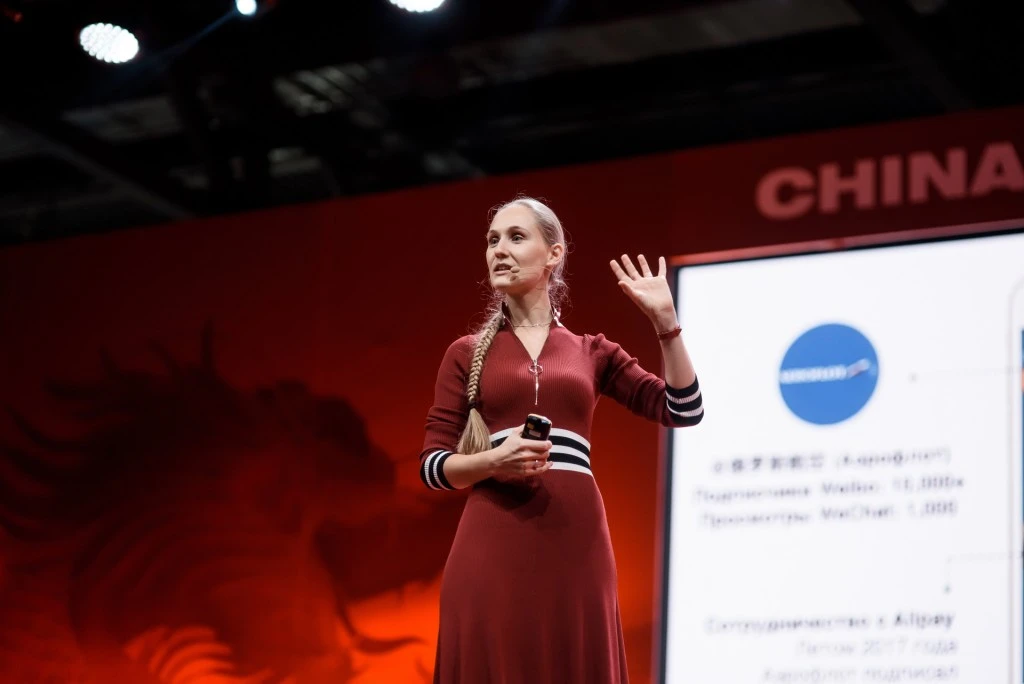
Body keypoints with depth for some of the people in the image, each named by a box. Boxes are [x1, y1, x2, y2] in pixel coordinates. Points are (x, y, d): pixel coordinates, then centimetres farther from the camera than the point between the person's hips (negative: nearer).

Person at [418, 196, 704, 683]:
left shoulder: (592, 352, 15)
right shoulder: (467, 353, 10)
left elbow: (684, 411, 7)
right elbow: (432, 465, 4)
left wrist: (664, 320, 2)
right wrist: (494, 461, -15)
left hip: (575, 546, 1)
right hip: (493, 546, -1)